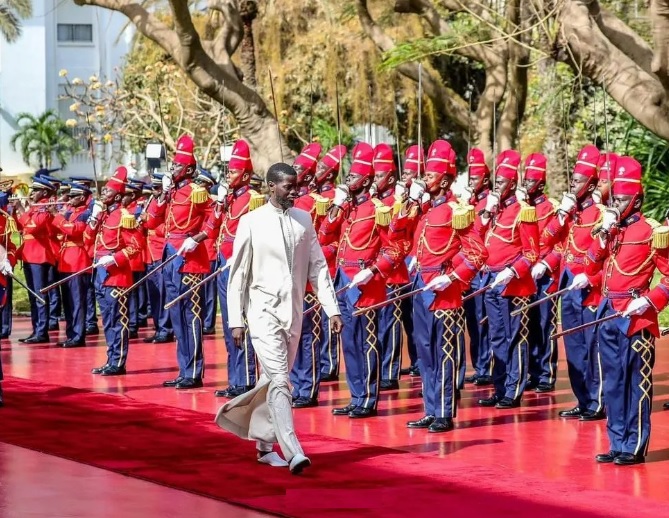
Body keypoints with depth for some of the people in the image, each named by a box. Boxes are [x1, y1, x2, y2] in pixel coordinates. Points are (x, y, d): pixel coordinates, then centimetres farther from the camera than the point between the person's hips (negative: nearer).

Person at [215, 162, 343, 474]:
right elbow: (237, 274, -3)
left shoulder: (304, 220, 6)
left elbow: (318, 267, 8)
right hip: (264, 310, -4)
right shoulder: (251, 222, -5)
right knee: (279, 380, -13)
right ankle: (293, 453, -18)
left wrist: (332, 309, 1)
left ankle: (264, 445, 27)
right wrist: (236, 321, -5)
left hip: (294, 313, 4)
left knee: (274, 380, 13)